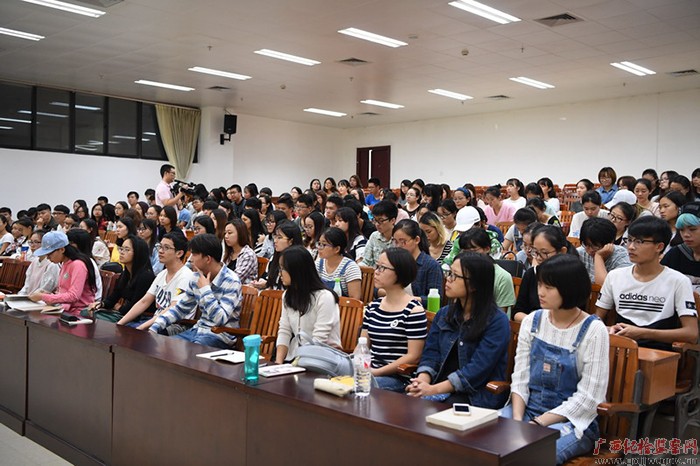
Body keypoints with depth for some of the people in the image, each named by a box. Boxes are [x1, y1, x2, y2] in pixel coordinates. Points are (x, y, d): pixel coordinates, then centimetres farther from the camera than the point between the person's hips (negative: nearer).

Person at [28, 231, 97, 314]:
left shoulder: (78, 265, -13)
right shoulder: (65, 264, 13)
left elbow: (73, 296, -20)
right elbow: (63, 292, 16)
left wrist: (43, 297, -16)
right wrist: (46, 294, -2)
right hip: (67, 309, 8)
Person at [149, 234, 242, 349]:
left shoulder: (231, 281, -17)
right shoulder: (197, 278, 4)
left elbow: (220, 319, -26)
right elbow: (180, 308, 14)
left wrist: (205, 289, -21)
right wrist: (154, 328, 3)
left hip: (221, 336, -7)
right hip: (198, 330, 7)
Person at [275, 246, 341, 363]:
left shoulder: (324, 297, -15)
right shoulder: (287, 295, 7)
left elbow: (318, 340, -16)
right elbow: (284, 331, 4)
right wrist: (278, 362, -8)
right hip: (294, 355, 6)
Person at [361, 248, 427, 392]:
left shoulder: (414, 310, -9)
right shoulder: (372, 307, 13)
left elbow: (413, 357, -12)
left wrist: (376, 372, -15)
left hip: (399, 378, -6)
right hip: (368, 372, 6)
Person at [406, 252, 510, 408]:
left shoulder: (497, 321, -7)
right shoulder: (444, 315, 14)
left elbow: (477, 369, -15)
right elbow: (430, 355, 8)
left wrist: (434, 389, -22)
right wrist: (422, 381, -13)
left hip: (477, 397, -5)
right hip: (442, 390, 5)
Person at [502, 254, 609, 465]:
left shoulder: (593, 331, -10)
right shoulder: (532, 321, 3)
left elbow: (587, 397, -13)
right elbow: (520, 378, 1)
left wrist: (537, 423, -18)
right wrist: (517, 419, -15)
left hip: (571, 420, -4)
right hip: (526, 409, 4)